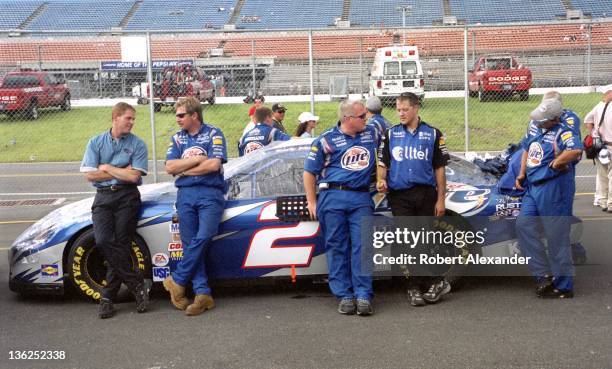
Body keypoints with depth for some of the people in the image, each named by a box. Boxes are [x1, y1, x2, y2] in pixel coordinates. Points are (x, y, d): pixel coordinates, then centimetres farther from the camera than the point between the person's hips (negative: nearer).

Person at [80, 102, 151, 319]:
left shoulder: (137, 144, 5)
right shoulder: (96, 143, 11)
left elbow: (133, 176, -6)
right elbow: (89, 175, 2)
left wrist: (108, 168, 0)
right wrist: (121, 172, 0)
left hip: (127, 197, -1)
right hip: (103, 197, 1)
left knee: (120, 244, -11)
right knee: (104, 241, -18)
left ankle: (108, 296, -3)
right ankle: (138, 284, -11)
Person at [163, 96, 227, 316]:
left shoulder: (213, 134, 3)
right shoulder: (177, 138, 16)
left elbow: (214, 165, -10)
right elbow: (170, 167, 4)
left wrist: (184, 170, -1)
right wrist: (197, 160, -5)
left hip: (210, 193, -4)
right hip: (185, 194, 4)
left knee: (203, 237, -20)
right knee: (190, 244, -2)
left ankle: (177, 281, -6)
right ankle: (203, 294, -1)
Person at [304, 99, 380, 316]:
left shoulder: (372, 134, 12)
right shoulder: (326, 140, 2)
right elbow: (310, 172, 6)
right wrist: (312, 202, 2)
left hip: (361, 198, 2)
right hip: (332, 197, -2)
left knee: (362, 246, -5)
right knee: (337, 248, 0)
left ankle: (363, 295, -6)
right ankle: (344, 296, 5)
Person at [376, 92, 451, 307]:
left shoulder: (433, 134, 6)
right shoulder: (390, 134, 10)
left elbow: (439, 168, 5)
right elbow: (382, 163, 10)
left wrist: (441, 199, 0)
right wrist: (381, 180, -11)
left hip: (426, 194, -1)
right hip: (400, 197, 1)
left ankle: (436, 282, 18)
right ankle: (415, 288, 7)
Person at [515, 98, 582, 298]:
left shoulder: (562, 132, -12)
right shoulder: (539, 132, 14)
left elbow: (576, 150, -31)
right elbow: (526, 149, 30)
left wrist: (555, 163, -18)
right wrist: (522, 173, 18)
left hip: (554, 188, -9)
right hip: (534, 187, 9)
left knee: (557, 237, -3)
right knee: (523, 225, 2)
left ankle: (563, 286, 6)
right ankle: (544, 274, 6)